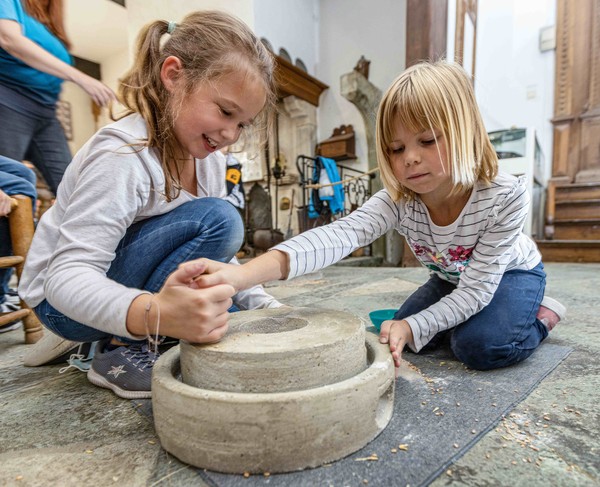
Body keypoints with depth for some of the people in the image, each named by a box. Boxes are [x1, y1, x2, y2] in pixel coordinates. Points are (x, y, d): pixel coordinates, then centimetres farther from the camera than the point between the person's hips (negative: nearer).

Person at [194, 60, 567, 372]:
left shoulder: (505, 197, -35)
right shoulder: (398, 200, -31)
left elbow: (476, 287, -32)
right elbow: (340, 234, -50)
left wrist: (413, 327, -46)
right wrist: (247, 273, -65)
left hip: (512, 273, -3)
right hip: (451, 278, 3)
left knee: (480, 345, -25)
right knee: (399, 333, -9)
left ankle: (541, 315, 7)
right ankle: (460, 317, 19)